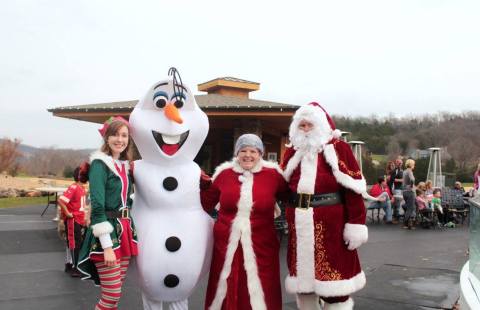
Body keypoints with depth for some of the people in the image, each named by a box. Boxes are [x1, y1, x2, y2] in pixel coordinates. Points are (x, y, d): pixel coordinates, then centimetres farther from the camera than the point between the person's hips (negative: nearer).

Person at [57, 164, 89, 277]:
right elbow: (60, 201, -27)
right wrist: (67, 213, -20)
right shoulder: (74, 188, -19)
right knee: (75, 244, -3)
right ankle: (74, 268, 5)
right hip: (73, 220, -9)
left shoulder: (82, 188, 8)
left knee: (77, 243, 16)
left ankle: (70, 264, 27)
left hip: (79, 220, 9)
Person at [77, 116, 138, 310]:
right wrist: (107, 246, -22)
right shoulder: (99, 164, -11)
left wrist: (128, 231, 14)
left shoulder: (125, 165, 12)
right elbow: (97, 207, -18)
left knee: (115, 292, 12)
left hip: (124, 231, 8)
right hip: (106, 234, -7)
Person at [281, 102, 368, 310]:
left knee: (333, 278, 0)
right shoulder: (292, 152, 14)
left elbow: (353, 187, -7)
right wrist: (291, 218, 8)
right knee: (302, 277, 13)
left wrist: (356, 224, -13)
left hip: (330, 223, -5)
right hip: (300, 224, 5)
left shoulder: (338, 149, -1)